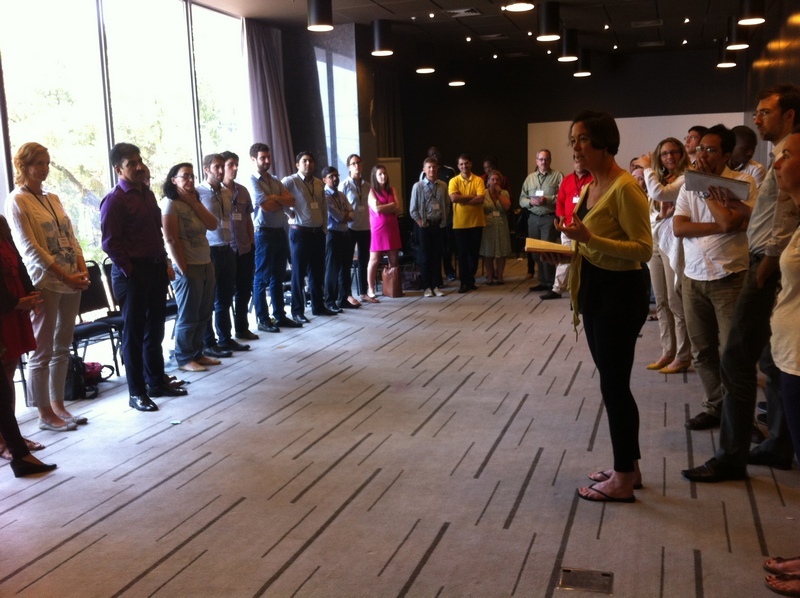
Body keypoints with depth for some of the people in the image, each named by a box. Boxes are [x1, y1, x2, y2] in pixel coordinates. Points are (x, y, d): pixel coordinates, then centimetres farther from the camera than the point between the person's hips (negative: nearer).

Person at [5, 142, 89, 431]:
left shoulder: (53, 198, 14)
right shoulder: (17, 200, -7)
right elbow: (30, 248, -14)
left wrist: (82, 271, -3)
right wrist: (65, 276, -17)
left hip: (71, 283, 7)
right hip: (44, 284, -7)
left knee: (62, 348, 13)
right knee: (42, 351, 0)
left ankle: (57, 406, 23)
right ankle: (45, 414, 9)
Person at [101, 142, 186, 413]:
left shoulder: (147, 194, 13)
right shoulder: (114, 200, -11)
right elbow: (111, 243, -15)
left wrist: (165, 263, 12)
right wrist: (130, 273, -15)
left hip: (156, 269, 8)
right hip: (132, 273, -8)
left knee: (155, 329, 15)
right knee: (134, 332, 0)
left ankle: (157, 382, 26)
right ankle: (136, 392, 8)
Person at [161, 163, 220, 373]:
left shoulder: (194, 201, 15)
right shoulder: (170, 204, -10)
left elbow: (213, 225, 2)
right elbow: (171, 239, -15)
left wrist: (194, 203, -5)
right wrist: (183, 269, -17)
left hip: (206, 264, 8)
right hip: (188, 267, -8)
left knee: (204, 314, 12)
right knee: (188, 316, 0)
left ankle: (197, 353, 23)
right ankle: (184, 359, 10)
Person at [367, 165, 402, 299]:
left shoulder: (392, 190, 13)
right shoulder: (372, 191, 1)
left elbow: (398, 209, 1)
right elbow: (376, 209, -14)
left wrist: (383, 207, -10)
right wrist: (391, 205, -5)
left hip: (392, 227, 5)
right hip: (378, 228, -5)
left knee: (394, 260, 4)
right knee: (374, 259, -6)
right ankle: (370, 289, -2)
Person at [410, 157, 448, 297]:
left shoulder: (443, 186, 3)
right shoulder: (418, 186, -3)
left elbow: (446, 206, 8)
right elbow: (413, 209, -1)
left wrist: (444, 221, 1)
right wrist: (420, 222, -7)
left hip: (438, 225, 2)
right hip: (424, 225, -2)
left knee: (437, 256, 7)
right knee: (425, 257, 3)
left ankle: (436, 286, 15)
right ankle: (426, 287, 11)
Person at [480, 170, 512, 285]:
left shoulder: (504, 193, 6)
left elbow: (507, 207, -10)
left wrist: (499, 194, -8)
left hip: (501, 227, 2)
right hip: (487, 227, -1)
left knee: (501, 252, 2)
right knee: (488, 253, 0)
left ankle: (499, 276, 12)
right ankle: (490, 276, 9)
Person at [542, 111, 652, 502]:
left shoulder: (624, 187, -18)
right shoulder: (591, 185, 11)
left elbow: (644, 249, -21)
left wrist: (591, 239, -31)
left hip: (621, 293, -10)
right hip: (595, 288, 10)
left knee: (613, 385, -1)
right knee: (613, 382, 16)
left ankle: (623, 481, 12)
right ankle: (628, 466, 30)